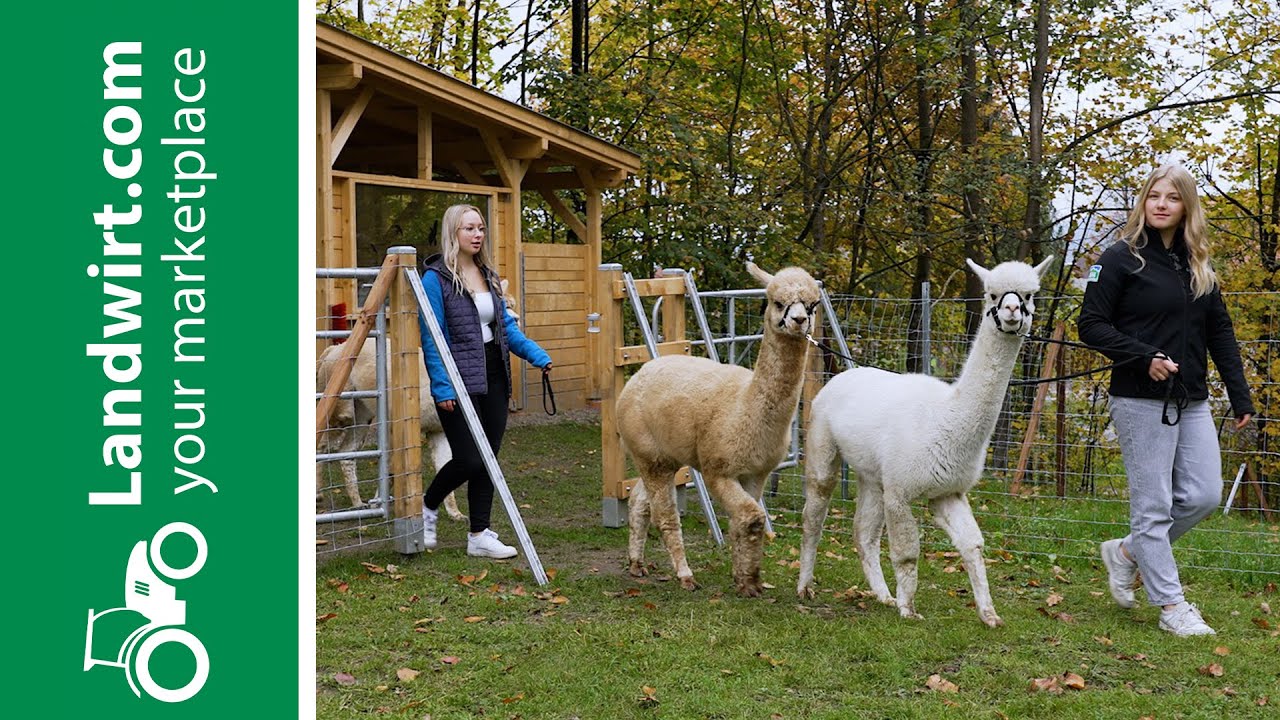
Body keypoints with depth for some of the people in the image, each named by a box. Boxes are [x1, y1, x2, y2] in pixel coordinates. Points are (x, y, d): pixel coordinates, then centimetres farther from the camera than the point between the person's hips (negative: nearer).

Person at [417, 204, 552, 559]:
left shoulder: (487, 275, 13)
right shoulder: (436, 277, -9)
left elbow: (507, 325, 16)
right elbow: (431, 338, -12)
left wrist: (537, 355, 3)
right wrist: (441, 387, -17)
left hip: (493, 377, 7)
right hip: (459, 382, -7)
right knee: (469, 460, -7)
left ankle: (480, 536, 15)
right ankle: (428, 506, 21)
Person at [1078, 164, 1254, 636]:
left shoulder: (1198, 265, 12)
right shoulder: (1122, 259, -6)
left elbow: (1220, 333, 15)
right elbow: (1091, 325, -9)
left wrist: (1240, 396, 10)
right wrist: (1144, 357, -20)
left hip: (1192, 402, 6)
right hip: (1142, 402, -6)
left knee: (1203, 496, 3)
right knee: (1153, 505, -1)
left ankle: (1127, 552, 23)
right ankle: (1171, 607, 8)